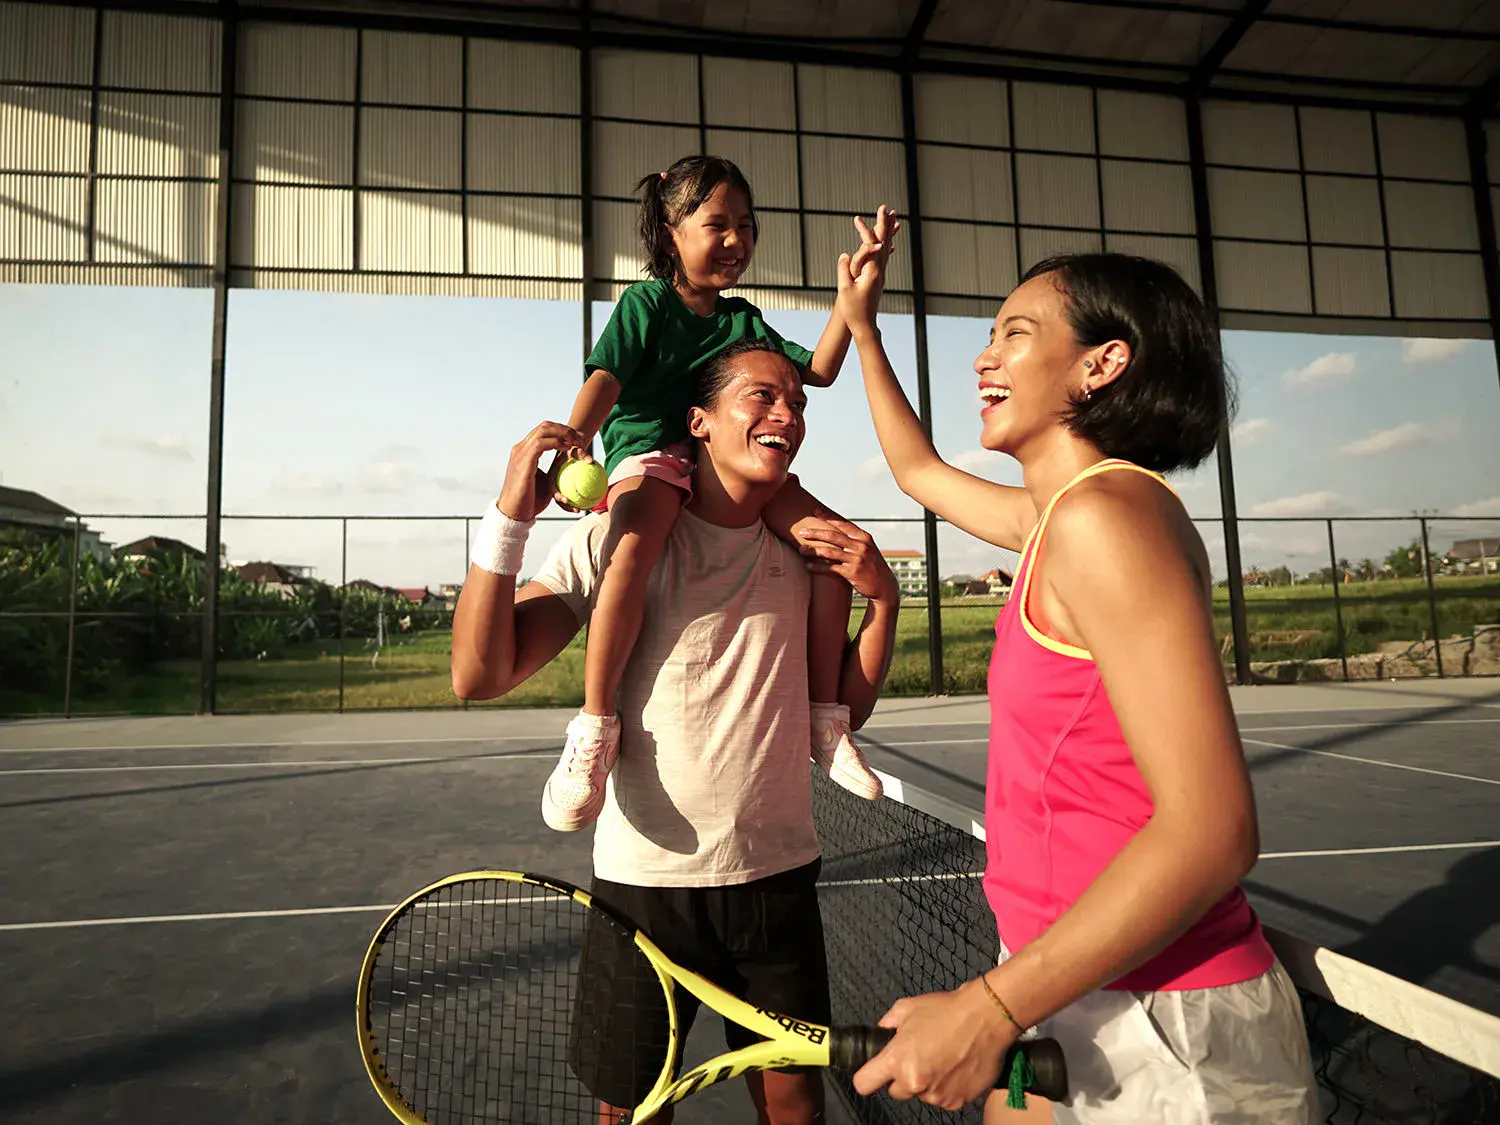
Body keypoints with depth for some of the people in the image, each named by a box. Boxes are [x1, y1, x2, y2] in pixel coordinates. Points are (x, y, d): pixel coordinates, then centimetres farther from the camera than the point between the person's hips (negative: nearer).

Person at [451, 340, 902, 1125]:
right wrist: (509, 518, -24)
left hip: (778, 876, 3)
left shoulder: (804, 550, 4)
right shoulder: (619, 537, -8)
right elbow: (480, 676, -14)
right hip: (644, 880, -3)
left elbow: (848, 708, 9)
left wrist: (883, 596, -5)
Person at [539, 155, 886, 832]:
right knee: (633, 549, -38)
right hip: (651, 452, -5)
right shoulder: (645, 303, 6)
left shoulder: (743, 319, 21)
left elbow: (818, 371, 18)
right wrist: (575, 441, -27)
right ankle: (595, 728, -27)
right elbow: (606, 378, -8)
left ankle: (824, 718, -4)